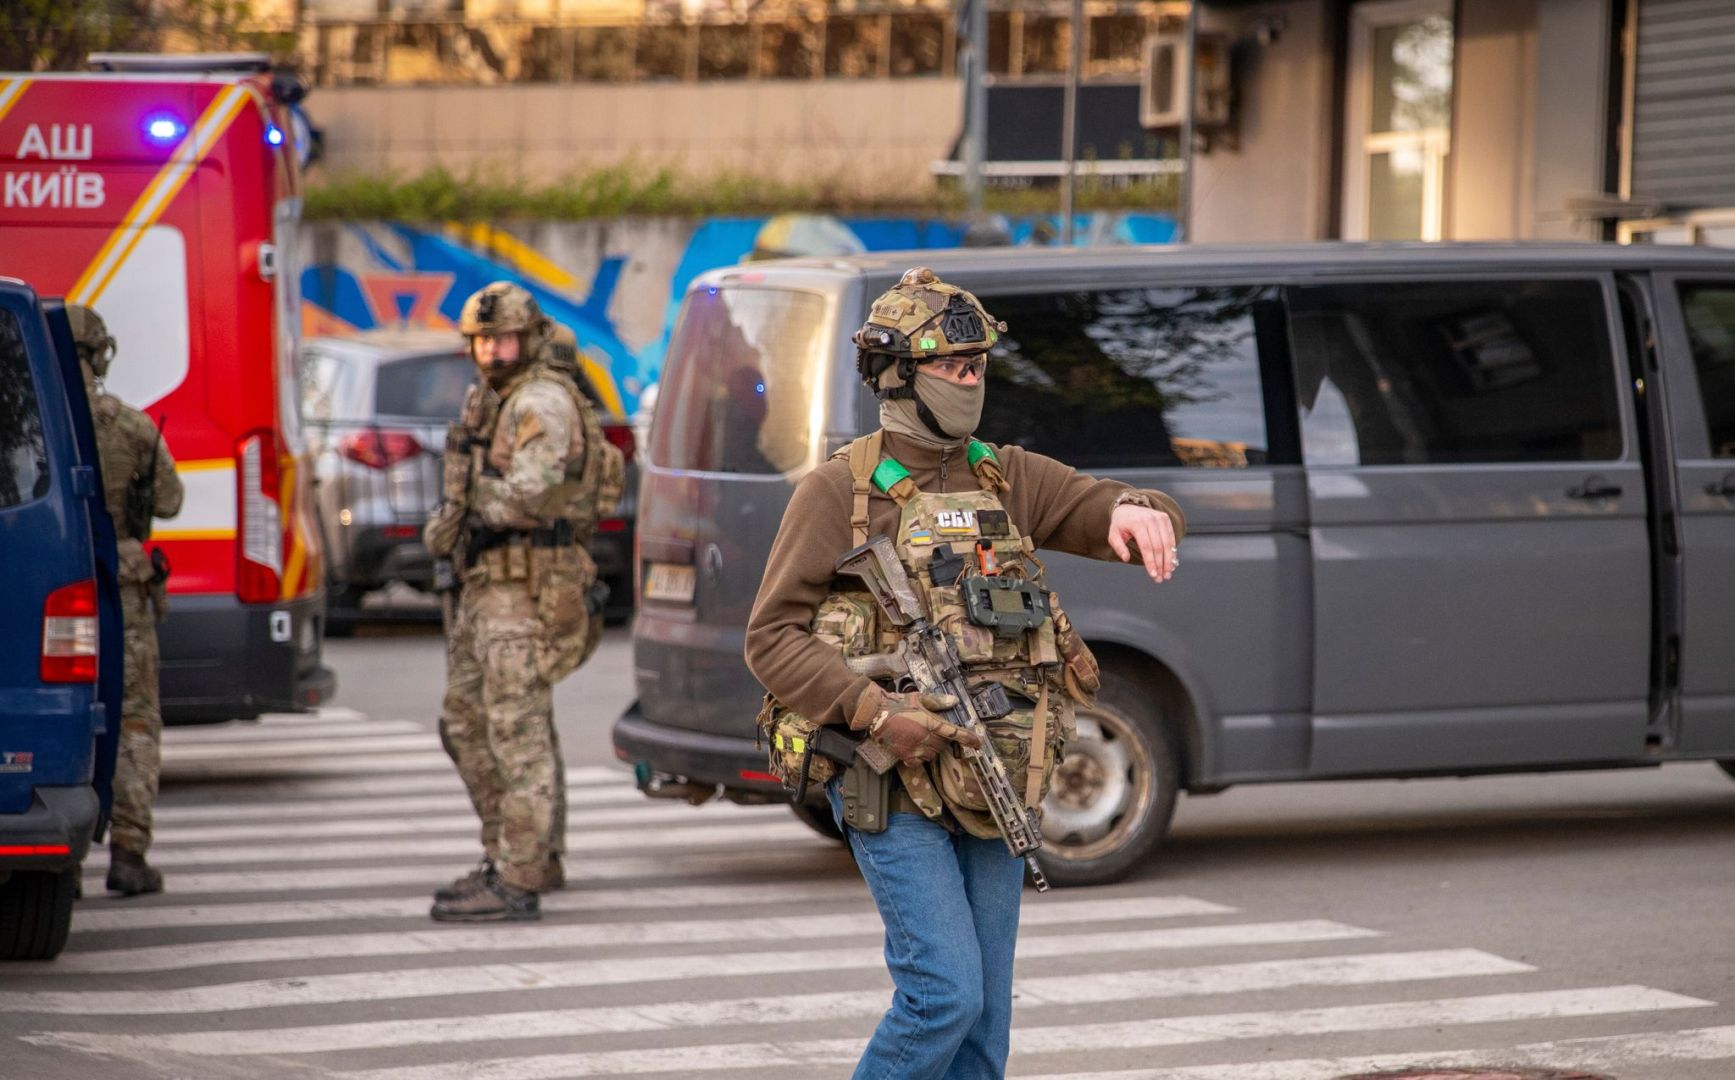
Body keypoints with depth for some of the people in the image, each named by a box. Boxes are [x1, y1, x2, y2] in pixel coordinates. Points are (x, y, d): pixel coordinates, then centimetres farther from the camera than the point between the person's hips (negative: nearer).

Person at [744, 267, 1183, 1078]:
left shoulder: (1007, 479, 11)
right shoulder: (839, 492, -4)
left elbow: (1099, 505, 2)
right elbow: (772, 639, -7)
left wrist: (1136, 512, -23)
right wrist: (876, 713, -19)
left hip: (991, 791, 6)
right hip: (894, 795, -6)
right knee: (946, 994, -16)